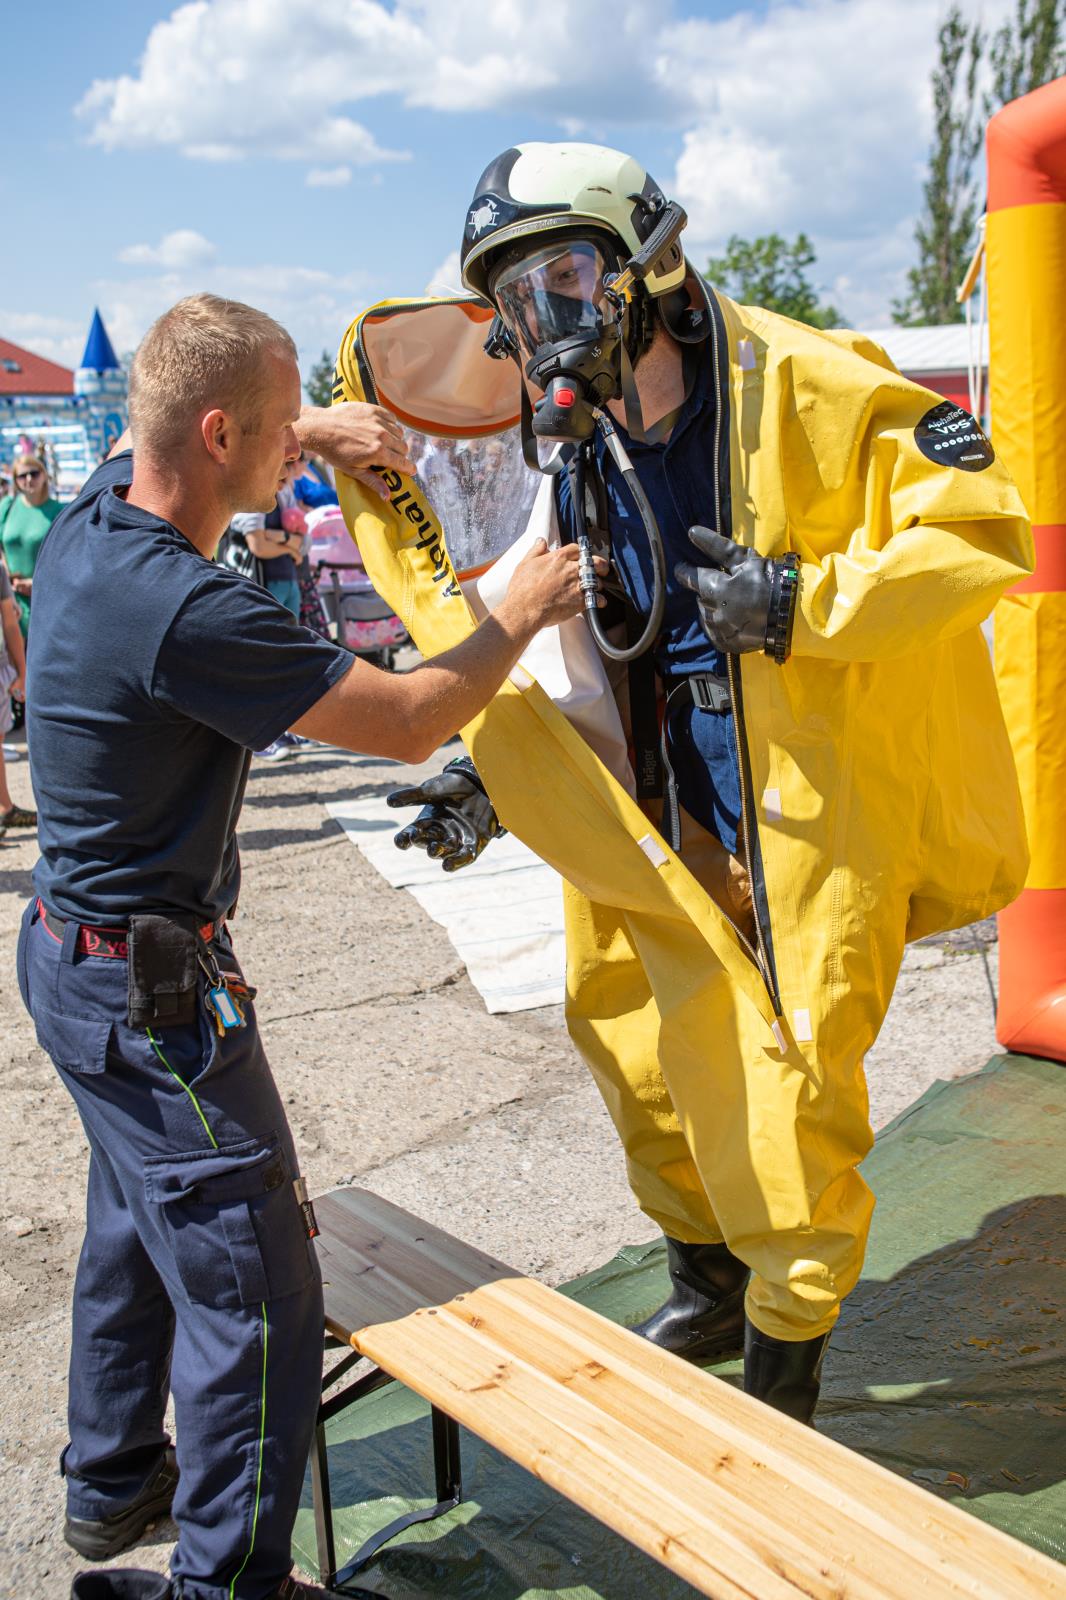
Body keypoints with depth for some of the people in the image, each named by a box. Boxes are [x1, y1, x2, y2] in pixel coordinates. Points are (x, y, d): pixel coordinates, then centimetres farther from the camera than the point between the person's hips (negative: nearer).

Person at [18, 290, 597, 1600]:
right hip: (152, 991, -10)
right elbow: (407, 723, -20)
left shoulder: (94, 518, -1)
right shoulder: (186, 614, -29)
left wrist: (316, 433, 9)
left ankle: (111, 1486, 44)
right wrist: (519, 617, -4)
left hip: (77, 952, 10)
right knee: (251, 1285, 1)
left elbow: (179, 437, 23)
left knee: (138, 1227, 25)